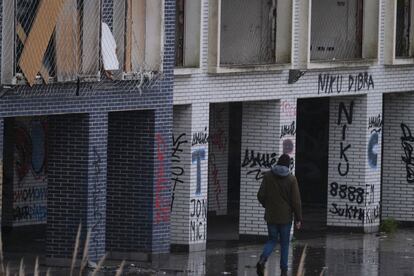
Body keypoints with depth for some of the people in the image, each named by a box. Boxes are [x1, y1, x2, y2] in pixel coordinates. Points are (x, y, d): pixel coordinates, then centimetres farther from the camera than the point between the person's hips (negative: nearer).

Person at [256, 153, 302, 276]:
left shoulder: (268, 176, -3)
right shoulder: (291, 179, -9)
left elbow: (261, 195, -2)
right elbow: (296, 201, -10)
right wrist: (298, 219, -4)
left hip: (271, 215, 2)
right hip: (285, 216, -2)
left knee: (272, 240, 14)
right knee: (284, 243, 10)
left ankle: (262, 259, -14)